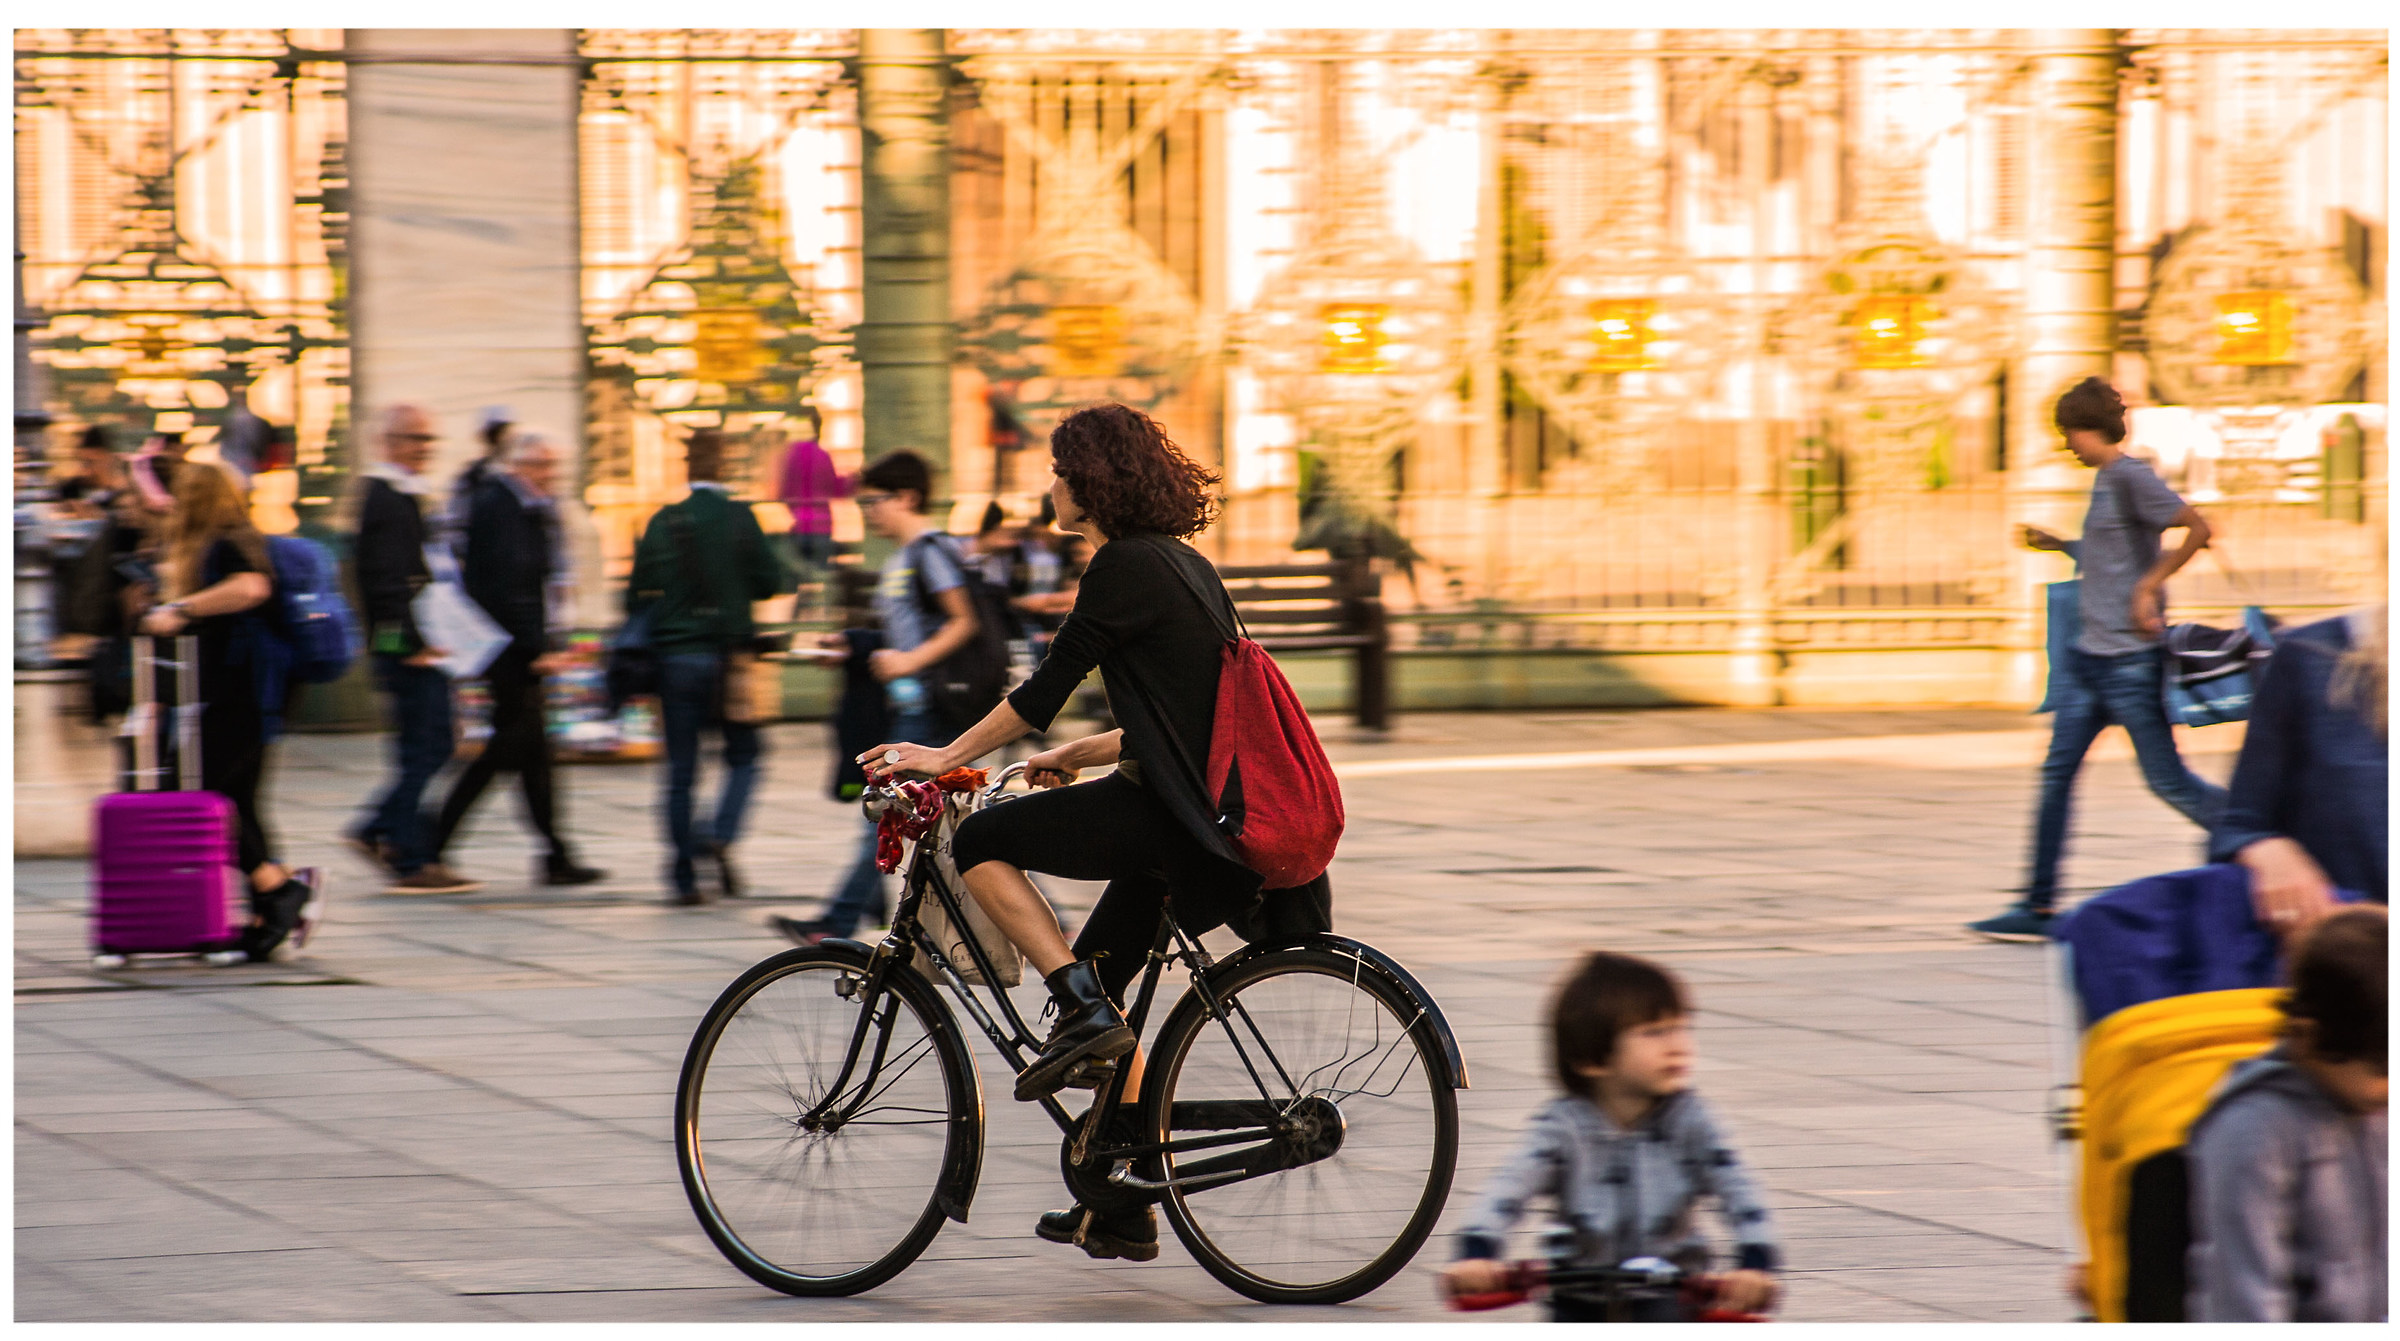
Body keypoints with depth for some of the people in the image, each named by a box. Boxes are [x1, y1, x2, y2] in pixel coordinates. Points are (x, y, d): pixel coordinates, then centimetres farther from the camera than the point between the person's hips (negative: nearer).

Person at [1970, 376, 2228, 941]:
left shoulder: (2131, 477, -13)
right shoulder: (2104, 480, 15)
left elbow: (2197, 529, -22)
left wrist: (2147, 590, -21)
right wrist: (2058, 545, 19)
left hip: (2130, 659, -10)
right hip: (2090, 655, 10)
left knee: (2167, 780, -3)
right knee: (2057, 773, 5)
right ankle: (2038, 906, 6)